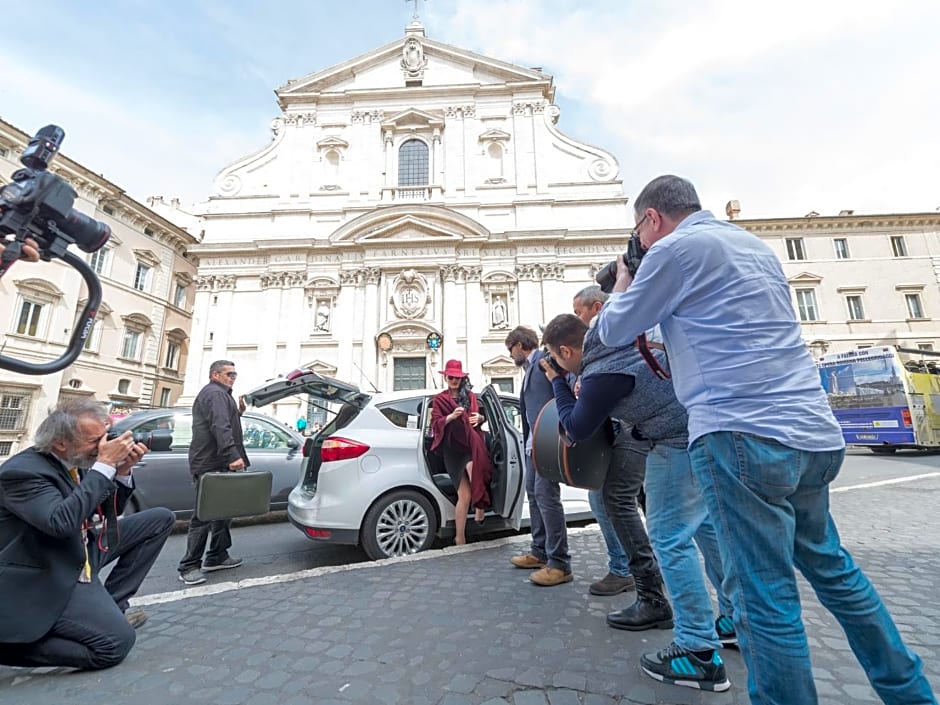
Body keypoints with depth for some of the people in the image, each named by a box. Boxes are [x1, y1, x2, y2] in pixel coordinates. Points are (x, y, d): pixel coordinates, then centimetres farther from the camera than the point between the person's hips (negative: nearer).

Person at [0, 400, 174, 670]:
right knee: (116, 642, -18)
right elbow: (61, 522, -37)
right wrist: (105, 465, -32)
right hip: (43, 579, -9)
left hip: (80, 555, 9)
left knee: (161, 518, 6)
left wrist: (122, 470, -9)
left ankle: (110, 606, 9)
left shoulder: (74, 461, 1)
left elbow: (109, 511, 9)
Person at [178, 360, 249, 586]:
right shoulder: (216, 393, -12)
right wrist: (233, 455, -35)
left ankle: (217, 557, 23)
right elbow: (220, 428, -26)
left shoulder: (216, 394, 24)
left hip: (216, 464, 11)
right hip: (211, 465, -11)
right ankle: (189, 567, 2)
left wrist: (237, 413, 13)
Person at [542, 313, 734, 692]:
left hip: (685, 441, -10)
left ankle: (700, 653, 9)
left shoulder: (600, 375, -21)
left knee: (669, 537, -1)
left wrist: (558, 383, 5)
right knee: (706, 523, 20)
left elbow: (576, 429, -6)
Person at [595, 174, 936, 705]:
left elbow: (615, 332, 2)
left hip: (743, 434, -9)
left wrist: (622, 284, 21)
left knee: (765, 595, 1)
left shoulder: (675, 248, -5)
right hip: (814, 431, 9)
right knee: (828, 563, 25)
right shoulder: (756, 247, 20)